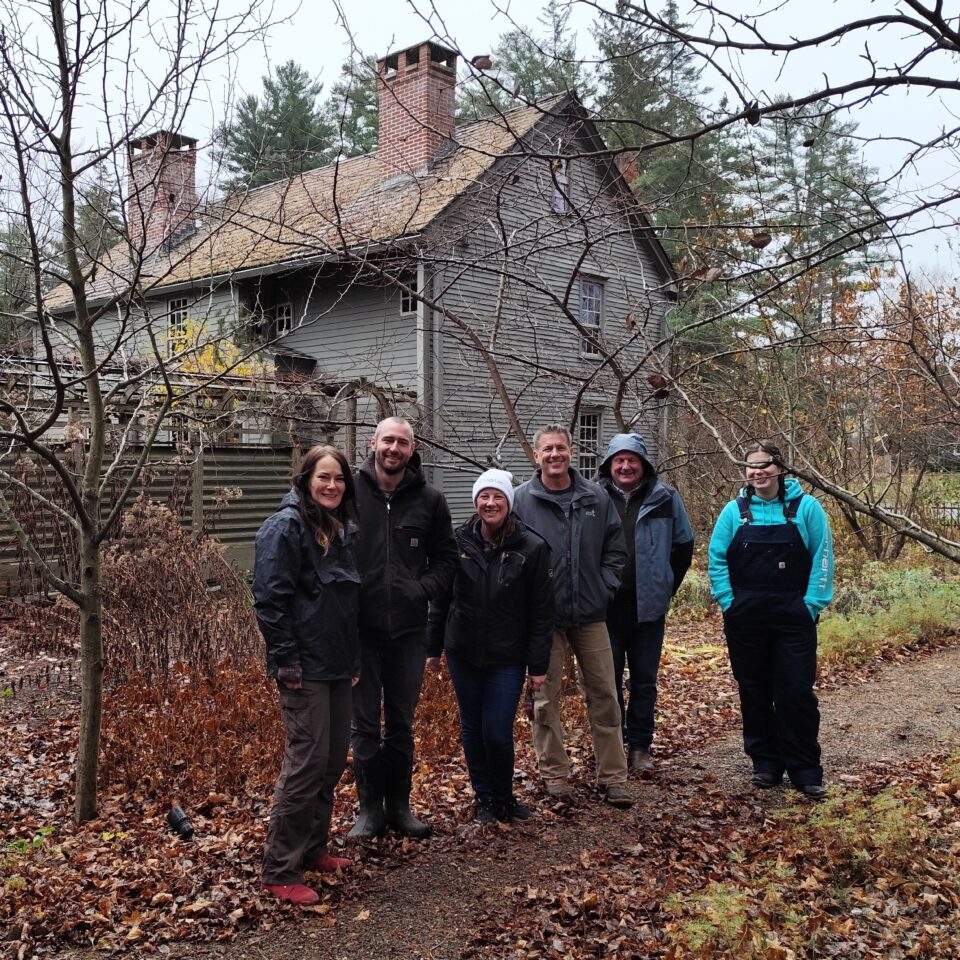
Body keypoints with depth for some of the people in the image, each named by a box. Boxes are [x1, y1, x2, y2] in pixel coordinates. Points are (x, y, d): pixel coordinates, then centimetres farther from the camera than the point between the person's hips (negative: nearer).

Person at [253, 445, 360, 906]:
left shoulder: (343, 530, 13)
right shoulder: (286, 527, -12)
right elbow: (270, 600, -17)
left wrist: (354, 658, 16)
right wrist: (286, 661, -19)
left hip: (338, 665, 8)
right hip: (305, 668, -8)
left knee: (334, 760, 14)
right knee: (306, 763, -6)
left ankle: (313, 849, 29)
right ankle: (280, 872, 6)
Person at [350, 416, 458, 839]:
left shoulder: (429, 499, 1)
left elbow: (445, 557, 8)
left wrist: (423, 589, -7)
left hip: (409, 629, 2)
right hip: (361, 629, -2)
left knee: (402, 724, 14)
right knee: (365, 724, 7)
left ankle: (399, 805, 29)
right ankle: (370, 808, 22)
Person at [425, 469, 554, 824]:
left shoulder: (532, 548, -9)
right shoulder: (459, 542, -4)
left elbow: (541, 612, -6)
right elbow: (441, 599, 5)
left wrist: (538, 665, -6)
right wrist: (433, 647, 7)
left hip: (508, 658, -2)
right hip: (463, 653, 3)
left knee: (497, 733, -5)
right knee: (472, 729, 12)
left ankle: (504, 798, 21)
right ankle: (483, 798, 31)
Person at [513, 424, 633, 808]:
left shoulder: (596, 498, 3)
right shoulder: (521, 499, -5)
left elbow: (615, 549, 10)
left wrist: (604, 587, 0)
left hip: (590, 614, 2)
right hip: (543, 617, -2)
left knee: (604, 696, 7)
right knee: (545, 697, 7)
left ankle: (612, 777, 18)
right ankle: (554, 771, 22)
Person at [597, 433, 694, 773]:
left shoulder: (665, 498, 0)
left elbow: (683, 544, 11)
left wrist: (667, 585, 8)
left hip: (648, 605, 1)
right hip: (605, 605, -1)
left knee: (644, 679, 9)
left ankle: (640, 747, 21)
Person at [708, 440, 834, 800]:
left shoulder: (805, 507, -3)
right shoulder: (734, 511, 2)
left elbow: (822, 558, -2)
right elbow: (717, 559, 4)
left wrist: (812, 604, -8)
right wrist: (727, 602, -4)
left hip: (794, 618, -2)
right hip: (745, 619, 2)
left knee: (796, 692, -2)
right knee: (754, 692, 9)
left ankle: (806, 771, 9)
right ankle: (765, 763, 22)